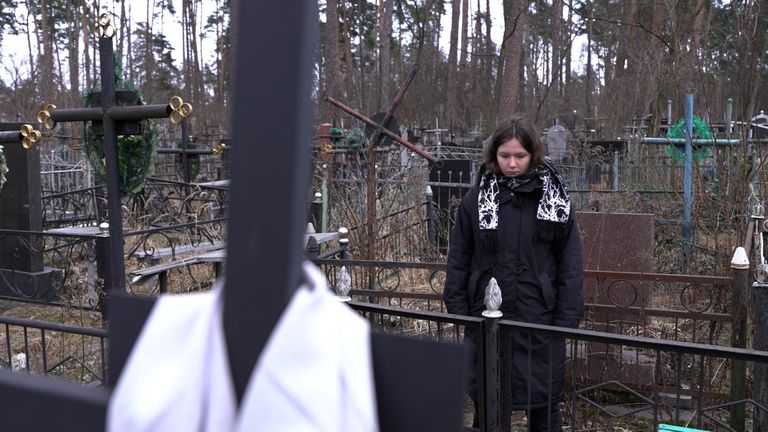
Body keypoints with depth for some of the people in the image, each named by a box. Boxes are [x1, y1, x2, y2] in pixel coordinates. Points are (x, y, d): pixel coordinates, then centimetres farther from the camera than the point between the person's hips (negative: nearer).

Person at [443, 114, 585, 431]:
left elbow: (570, 263, -2)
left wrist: (567, 319, -7)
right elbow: (458, 261, 3)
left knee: (544, 404, 12)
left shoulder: (554, 198, -2)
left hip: (539, 321, 0)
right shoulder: (476, 198, -1)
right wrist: (459, 311, -2)